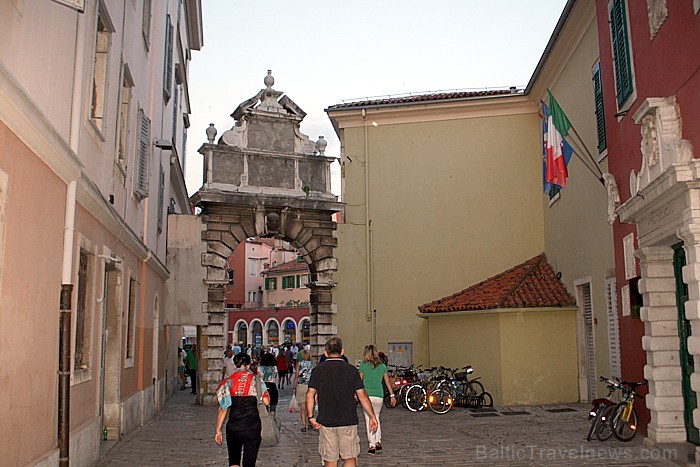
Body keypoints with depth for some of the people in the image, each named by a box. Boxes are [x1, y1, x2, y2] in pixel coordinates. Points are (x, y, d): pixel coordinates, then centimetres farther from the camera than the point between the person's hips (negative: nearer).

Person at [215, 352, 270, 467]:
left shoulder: (228, 382, 1)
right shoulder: (255, 380, -1)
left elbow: (223, 409, 1)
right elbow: (266, 401, -2)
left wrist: (218, 431, 8)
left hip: (233, 427, 1)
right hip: (253, 427, -1)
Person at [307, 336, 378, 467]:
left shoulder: (318, 370, -1)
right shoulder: (351, 370, -1)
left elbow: (310, 395, -6)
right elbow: (362, 396, 0)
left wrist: (311, 417, 1)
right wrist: (372, 417, 7)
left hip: (326, 422, 1)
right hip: (348, 421, 0)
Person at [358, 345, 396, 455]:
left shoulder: (363, 366, -1)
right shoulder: (382, 366, 7)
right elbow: (387, 381, 10)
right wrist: (392, 395, 17)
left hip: (367, 395, -3)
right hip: (379, 396, 3)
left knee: (369, 420, 2)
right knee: (376, 417, 21)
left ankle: (372, 446, 1)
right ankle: (378, 442, 16)